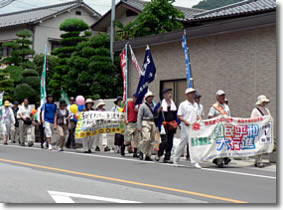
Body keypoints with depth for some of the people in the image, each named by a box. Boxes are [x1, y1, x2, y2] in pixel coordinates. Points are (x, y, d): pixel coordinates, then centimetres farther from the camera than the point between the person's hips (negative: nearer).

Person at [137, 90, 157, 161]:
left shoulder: (153, 105, 19)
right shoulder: (143, 106, 1)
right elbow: (139, 116, -4)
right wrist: (139, 126, -11)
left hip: (153, 123, 6)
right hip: (145, 123, -6)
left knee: (152, 140, 2)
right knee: (146, 138, -22)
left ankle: (148, 156, 7)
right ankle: (141, 151, -2)